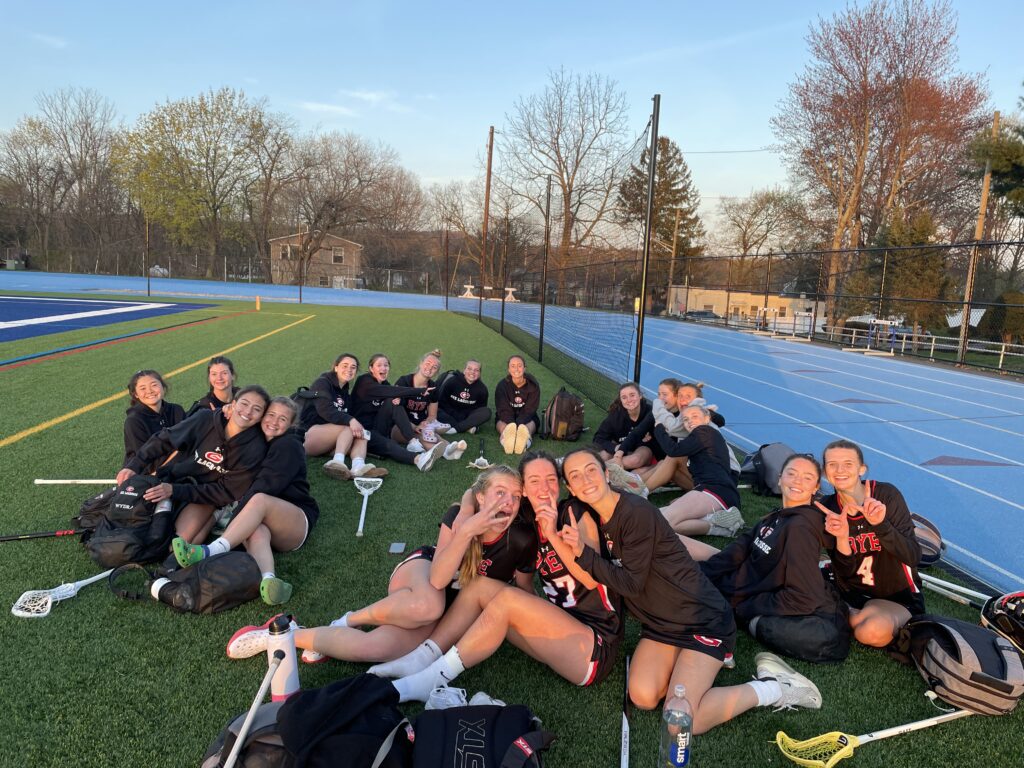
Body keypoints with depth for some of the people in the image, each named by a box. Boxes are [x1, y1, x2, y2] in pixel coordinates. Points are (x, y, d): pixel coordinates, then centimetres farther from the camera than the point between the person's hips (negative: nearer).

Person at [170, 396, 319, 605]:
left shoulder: (289, 445, -5)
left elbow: (265, 487, -17)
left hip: (297, 523, -4)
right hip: (259, 521, 4)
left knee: (259, 499, -34)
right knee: (257, 531, -33)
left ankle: (209, 551, -48)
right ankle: (268, 580, -60)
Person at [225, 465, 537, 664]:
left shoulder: (523, 540, -23)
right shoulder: (458, 514, -22)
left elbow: (525, 592, -3)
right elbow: (437, 579, -32)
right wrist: (465, 532, -43)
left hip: (452, 605, 1)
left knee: (373, 648, -27)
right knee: (428, 606, -42)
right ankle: (349, 620, -13)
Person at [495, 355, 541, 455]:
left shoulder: (533, 385, -11)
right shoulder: (502, 385, -11)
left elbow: (529, 410, -18)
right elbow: (504, 409, -19)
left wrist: (519, 425, -39)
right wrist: (512, 426, -40)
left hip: (527, 418, 0)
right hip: (506, 417, 0)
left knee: (531, 423, -32)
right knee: (501, 422, -32)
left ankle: (525, 441, -69)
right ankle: (507, 440, -69)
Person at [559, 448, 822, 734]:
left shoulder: (636, 512, -23)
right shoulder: (594, 517, 2)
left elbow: (631, 584, -20)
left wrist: (584, 553, -24)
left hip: (702, 620, -7)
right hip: (660, 623, 7)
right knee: (643, 698, -12)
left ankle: (772, 689, 2)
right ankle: (695, 659, 14)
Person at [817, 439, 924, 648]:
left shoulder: (886, 494, -14)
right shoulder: (828, 507, -5)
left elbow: (914, 558, -19)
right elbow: (844, 573, -7)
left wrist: (880, 524, -35)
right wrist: (841, 538, -27)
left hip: (898, 597, -4)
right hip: (853, 594, 4)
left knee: (873, 631, -35)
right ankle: (864, 617, 2)